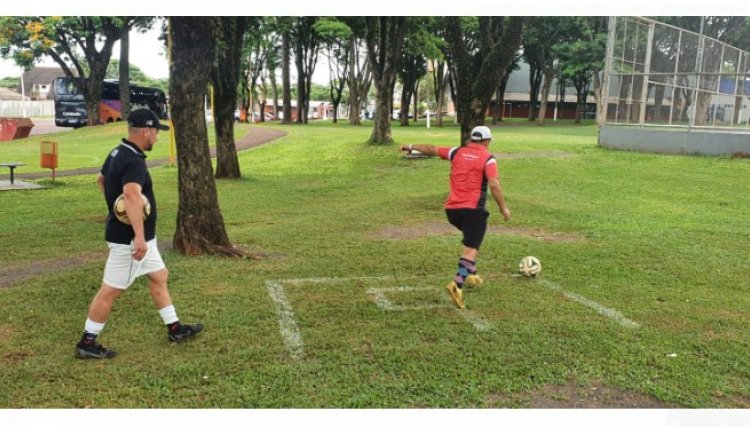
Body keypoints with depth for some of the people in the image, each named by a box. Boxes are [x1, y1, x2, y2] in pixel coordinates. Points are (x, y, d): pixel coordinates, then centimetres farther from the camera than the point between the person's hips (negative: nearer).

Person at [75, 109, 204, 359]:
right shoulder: (134, 161, -24)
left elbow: (101, 180, 27)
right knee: (111, 290, 1)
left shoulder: (117, 153, 8)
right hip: (129, 239, -10)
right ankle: (87, 344, 14)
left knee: (159, 276, 18)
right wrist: (139, 236, -50)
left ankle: (175, 329, 29)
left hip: (136, 237, 10)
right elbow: (132, 194, -43)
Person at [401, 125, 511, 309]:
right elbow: (494, 185, -14)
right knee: (471, 248, -7)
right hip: (473, 209, -6)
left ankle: (471, 274, 29)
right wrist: (503, 208, -6)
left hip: (452, 208, 6)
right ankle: (457, 285, -22)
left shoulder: (457, 153, 10)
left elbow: (431, 149, 19)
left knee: (472, 239, 29)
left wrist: (411, 146, 32)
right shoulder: (488, 158, -3)